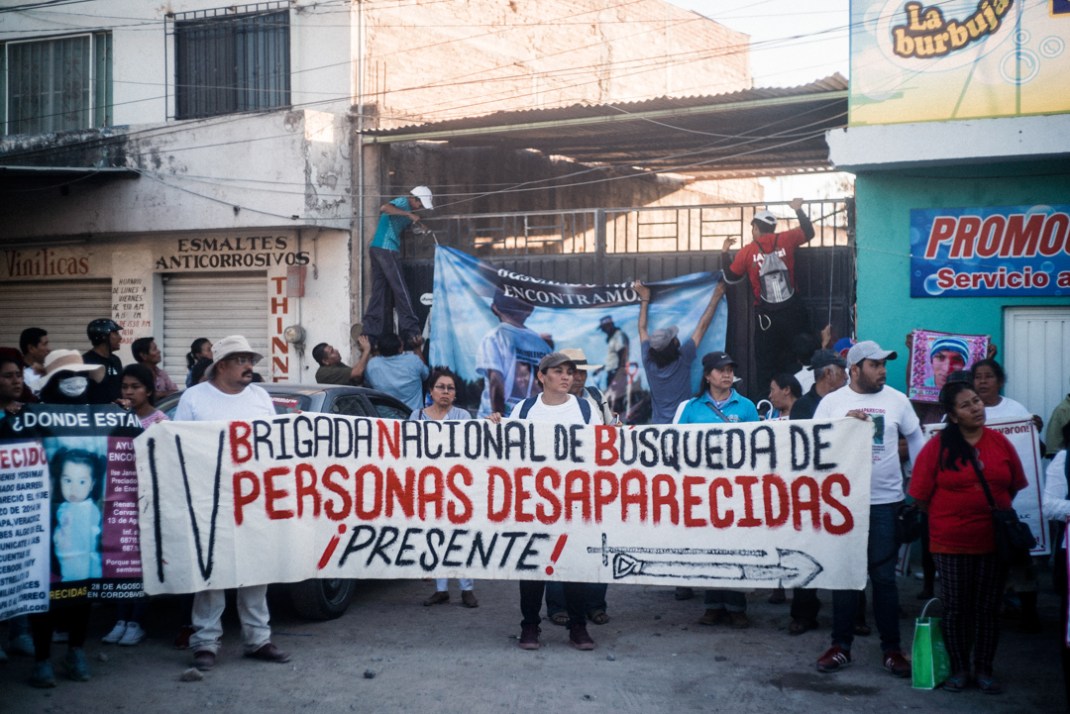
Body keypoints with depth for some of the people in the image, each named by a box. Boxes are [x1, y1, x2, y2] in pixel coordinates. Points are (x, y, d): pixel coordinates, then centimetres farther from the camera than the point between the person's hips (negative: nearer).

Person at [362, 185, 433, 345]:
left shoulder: (405, 207, 23)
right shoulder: (403, 202, -6)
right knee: (400, 290, -6)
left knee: (380, 290, 7)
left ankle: (371, 333, 3)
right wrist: (409, 214, -25)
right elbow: (384, 208, -24)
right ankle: (410, 329, -5)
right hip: (387, 249, -10)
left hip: (376, 248, 10)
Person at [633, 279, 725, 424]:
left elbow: (642, 329, 14)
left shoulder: (649, 362, -3)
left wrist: (644, 299, 23)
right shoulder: (683, 359, -11)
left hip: (657, 424, 4)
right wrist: (716, 296, 9)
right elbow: (702, 326, -1)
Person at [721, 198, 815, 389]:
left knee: (765, 362, 8)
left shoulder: (746, 252, -3)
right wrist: (798, 210, 28)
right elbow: (808, 232, 16)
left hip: (766, 315, -1)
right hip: (792, 310, 1)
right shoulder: (785, 240, -1)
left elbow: (730, 278, 8)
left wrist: (724, 253, 20)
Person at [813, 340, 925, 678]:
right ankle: (841, 646, 16)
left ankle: (892, 648, 12)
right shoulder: (832, 402, 1)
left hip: (885, 501, 0)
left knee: (884, 576, 2)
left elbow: (915, 438, 13)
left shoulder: (897, 400, 4)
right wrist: (844, 423, -17)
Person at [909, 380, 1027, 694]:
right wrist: (950, 516, 1)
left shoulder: (1000, 442, 2)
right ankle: (959, 669, 19)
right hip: (951, 542, -2)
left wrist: (995, 512, 7)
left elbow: (1015, 486, 11)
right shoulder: (937, 446, -7)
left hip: (993, 540, 2)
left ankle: (984, 670, 20)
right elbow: (921, 495, -5)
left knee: (988, 608, 9)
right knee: (955, 608, 6)